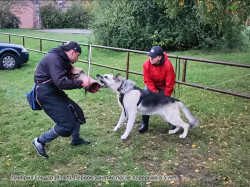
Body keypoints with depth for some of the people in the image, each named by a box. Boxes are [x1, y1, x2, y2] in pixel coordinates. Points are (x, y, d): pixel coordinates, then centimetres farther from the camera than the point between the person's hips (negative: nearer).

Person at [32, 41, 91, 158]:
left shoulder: (63, 60, 12)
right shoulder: (54, 59, -21)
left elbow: (67, 79, 12)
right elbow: (61, 82, -30)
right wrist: (81, 83, -24)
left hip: (55, 92, 10)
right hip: (46, 93, -10)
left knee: (77, 112, 13)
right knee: (67, 124, -13)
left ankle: (75, 140, 32)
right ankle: (40, 141, 4)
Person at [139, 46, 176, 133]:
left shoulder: (168, 65, -33)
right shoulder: (146, 64, -26)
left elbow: (170, 84, -24)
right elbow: (148, 81, -17)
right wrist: (155, 93, -25)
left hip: (163, 86, -2)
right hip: (151, 85, 2)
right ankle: (144, 124, 0)